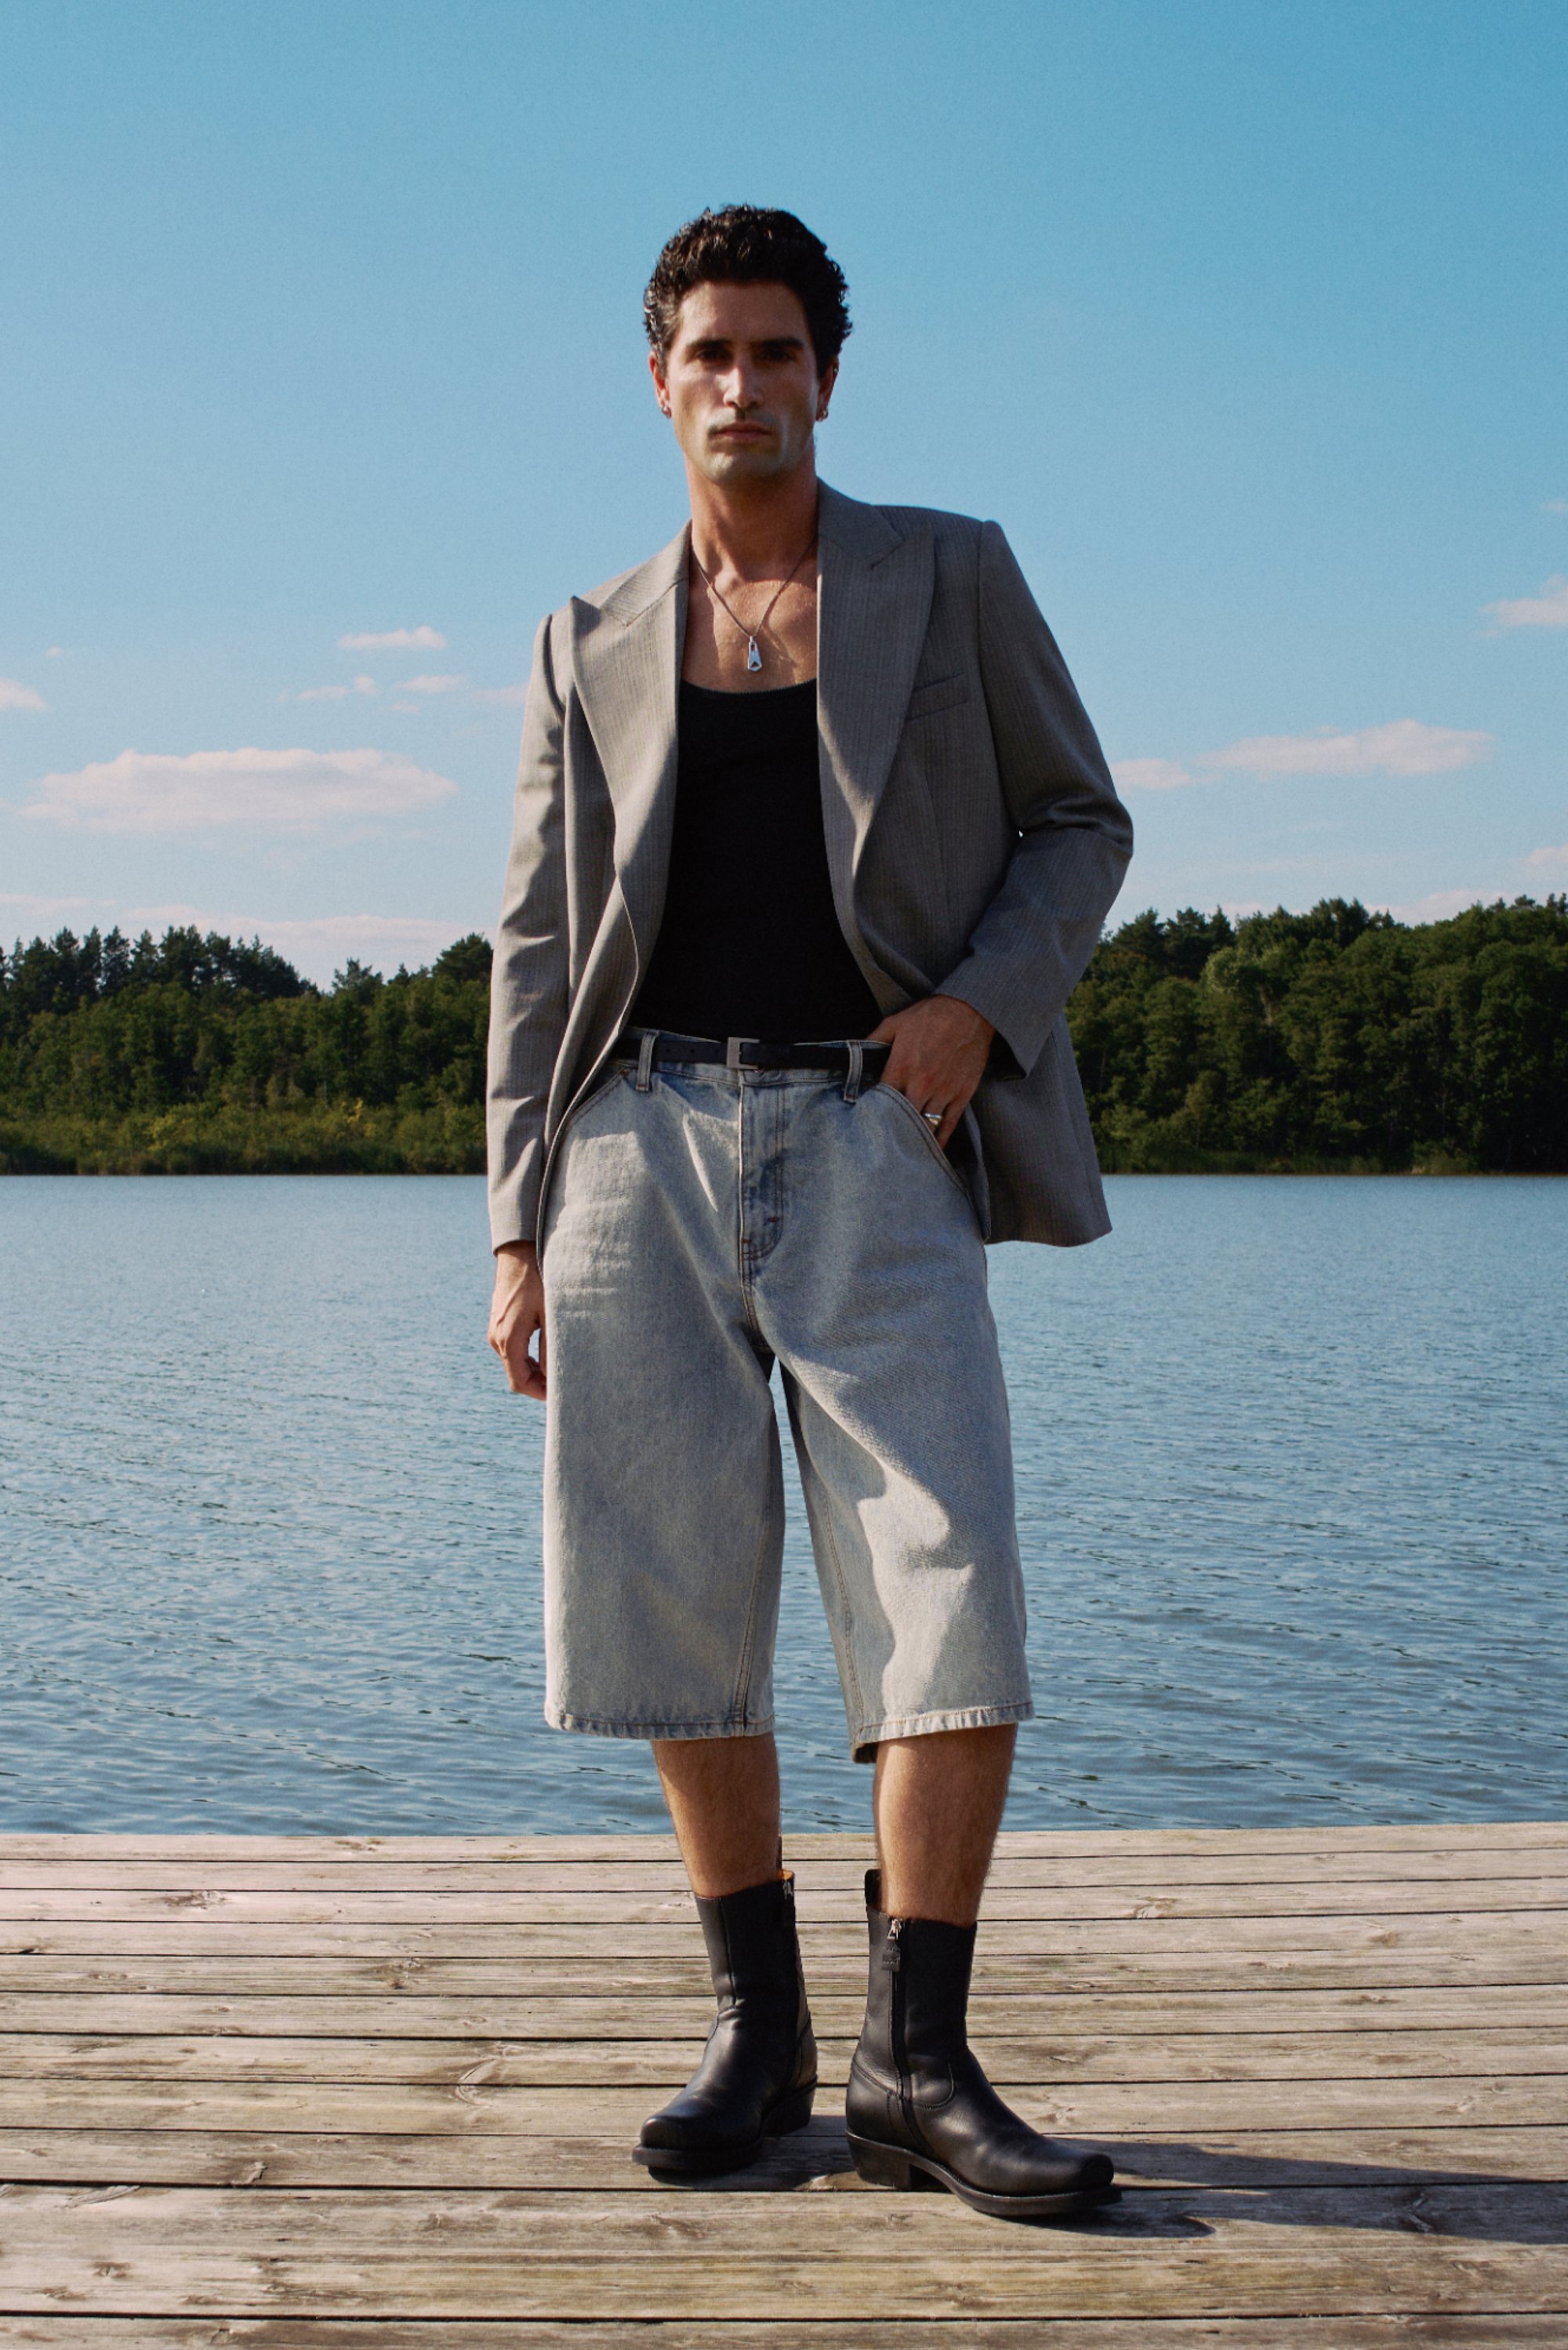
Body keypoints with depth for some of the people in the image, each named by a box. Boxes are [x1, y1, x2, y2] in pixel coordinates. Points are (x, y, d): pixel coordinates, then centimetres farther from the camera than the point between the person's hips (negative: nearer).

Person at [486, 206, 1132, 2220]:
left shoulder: (951, 578, 12)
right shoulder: (592, 644, 16)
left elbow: (1078, 822, 13)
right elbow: (541, 942, 13)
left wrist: (982, 998, -8)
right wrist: (517, 1226, 4)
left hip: (871, 1144, -2)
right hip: (646, 1139, 2)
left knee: (956, 1596, -12)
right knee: (671, 1604, 2)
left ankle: (914, 2071, -3)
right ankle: (757, 2029, 16)